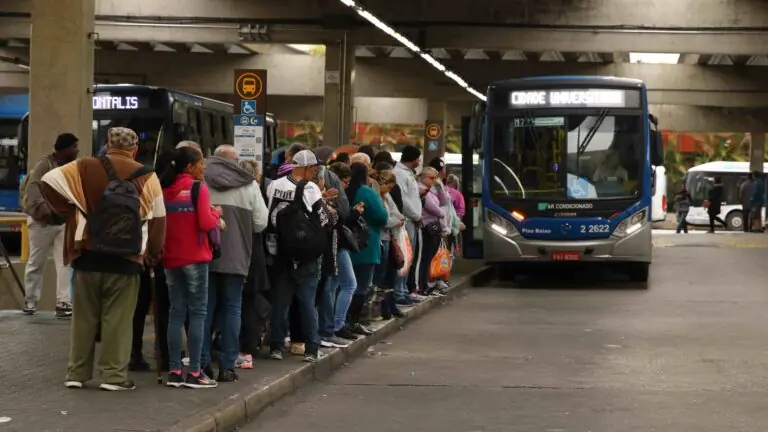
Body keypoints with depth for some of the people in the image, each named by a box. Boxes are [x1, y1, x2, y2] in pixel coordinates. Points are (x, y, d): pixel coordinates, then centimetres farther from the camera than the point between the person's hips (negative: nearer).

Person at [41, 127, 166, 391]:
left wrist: (66, 211, 6)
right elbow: (158, 219, 4)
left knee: (84, 316, 11)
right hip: (127, 259, -1)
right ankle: (113, 375, 2)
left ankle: (77, 373, 15)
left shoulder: (85, 168, 0)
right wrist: (154, 253, 17)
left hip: (88, 255, 1)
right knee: (118, 319, 4)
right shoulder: (147, 177, 1)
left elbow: (49, 180, -5)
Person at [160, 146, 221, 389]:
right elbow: (206, 223, -15)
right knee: (197, 313, -1)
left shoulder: (165, 190, 6)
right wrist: (216, 213, 4)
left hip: (171, 259, 6)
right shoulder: (198, 188, -9)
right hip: (195, 258, -5)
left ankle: (174, 372, 7)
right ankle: (194, 373, -3)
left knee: (176, 313, 9)